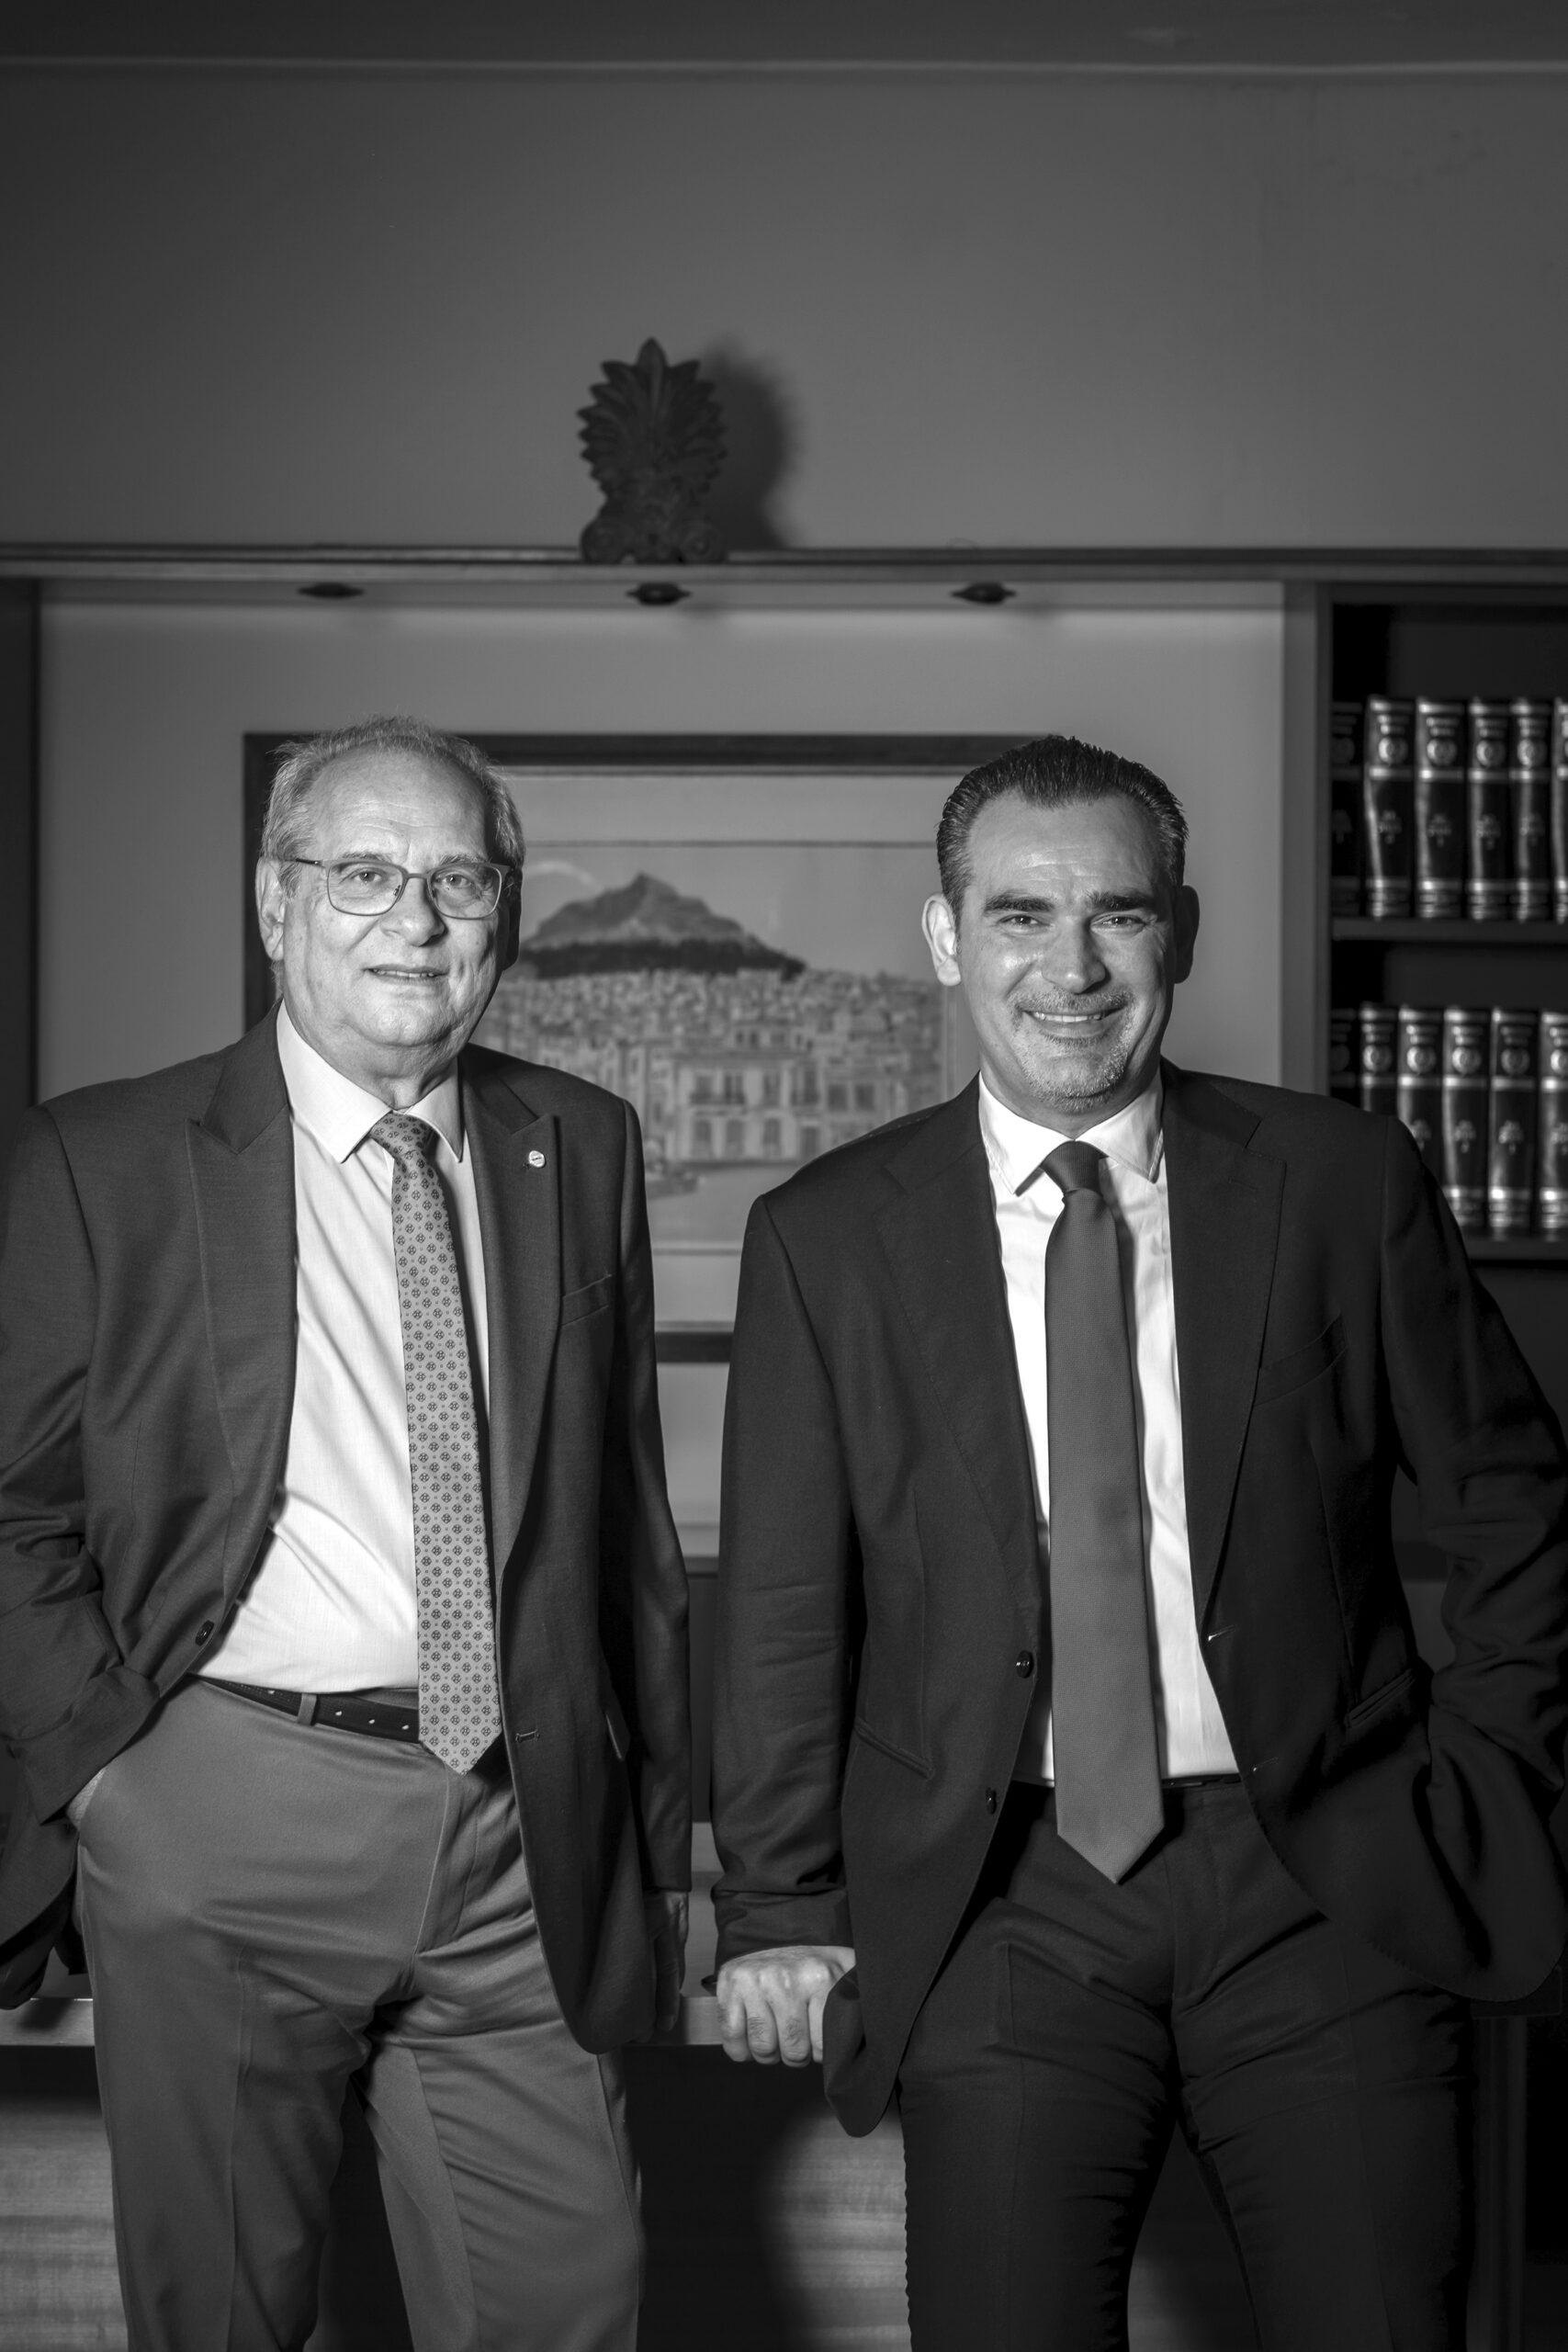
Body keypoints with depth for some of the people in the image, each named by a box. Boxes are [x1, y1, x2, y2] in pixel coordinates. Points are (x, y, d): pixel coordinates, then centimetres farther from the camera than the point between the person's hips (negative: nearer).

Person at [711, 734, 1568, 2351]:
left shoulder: (1341, 1182, 2)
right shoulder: (827, 1237, 3)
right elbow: (783, 1606, 3)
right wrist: (780, 1910, -1)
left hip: (1328, 1887, 0)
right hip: (1004, 1907, 0)